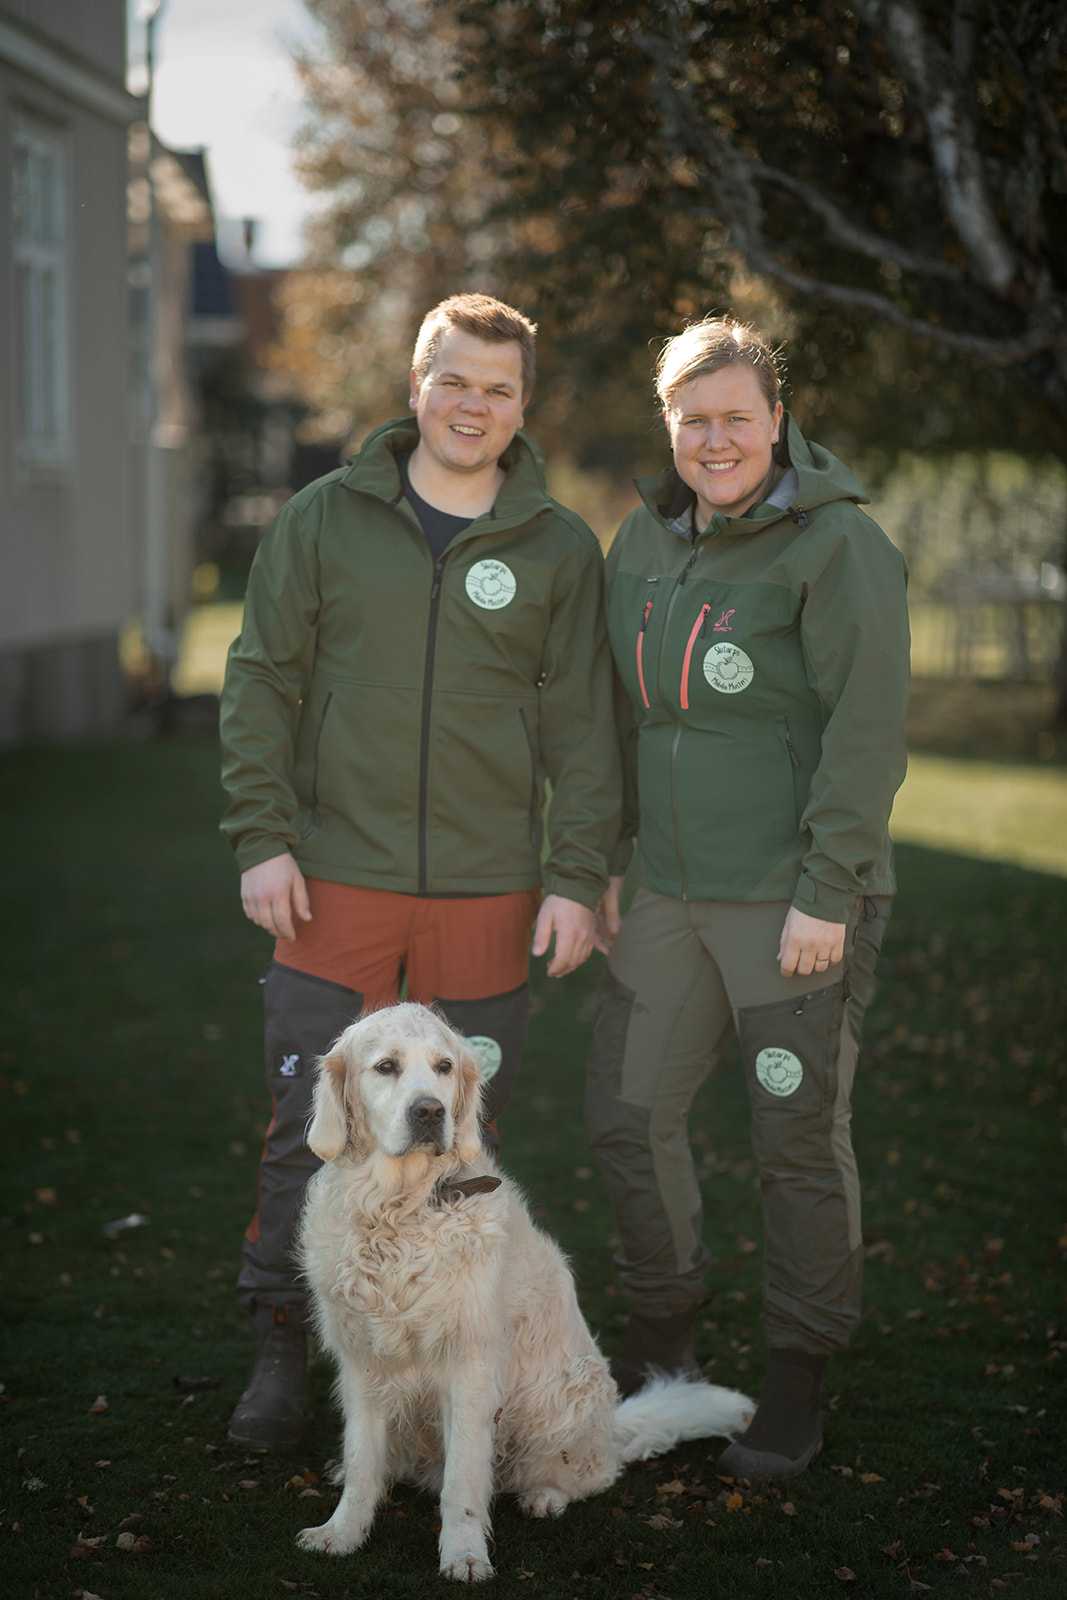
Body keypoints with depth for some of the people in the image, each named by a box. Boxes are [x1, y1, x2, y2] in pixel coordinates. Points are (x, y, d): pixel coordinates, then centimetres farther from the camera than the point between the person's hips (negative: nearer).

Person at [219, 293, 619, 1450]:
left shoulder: (560, 549, 5)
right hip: (335, 884, 0)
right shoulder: (325, 520, 4)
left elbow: (580, 725, 6)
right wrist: (262, 838, -3)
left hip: (489, 895, 1)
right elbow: (261, 683, 4)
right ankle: (280, 1348, 18)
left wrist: (577, 876, 0)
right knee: (309, 1132, 3)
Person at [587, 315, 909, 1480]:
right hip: (674, 897, 6)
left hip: (797, 903, -6)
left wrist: (826, 893, -17)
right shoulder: (644, 541, 11)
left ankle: (797, 1384, 17)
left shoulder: (838, 546, -10)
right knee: (627, 1114, 10)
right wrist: (601, 858, 15)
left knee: (799, 1142, 2)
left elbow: (865, 733, -14)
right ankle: (663, 1337, 30)